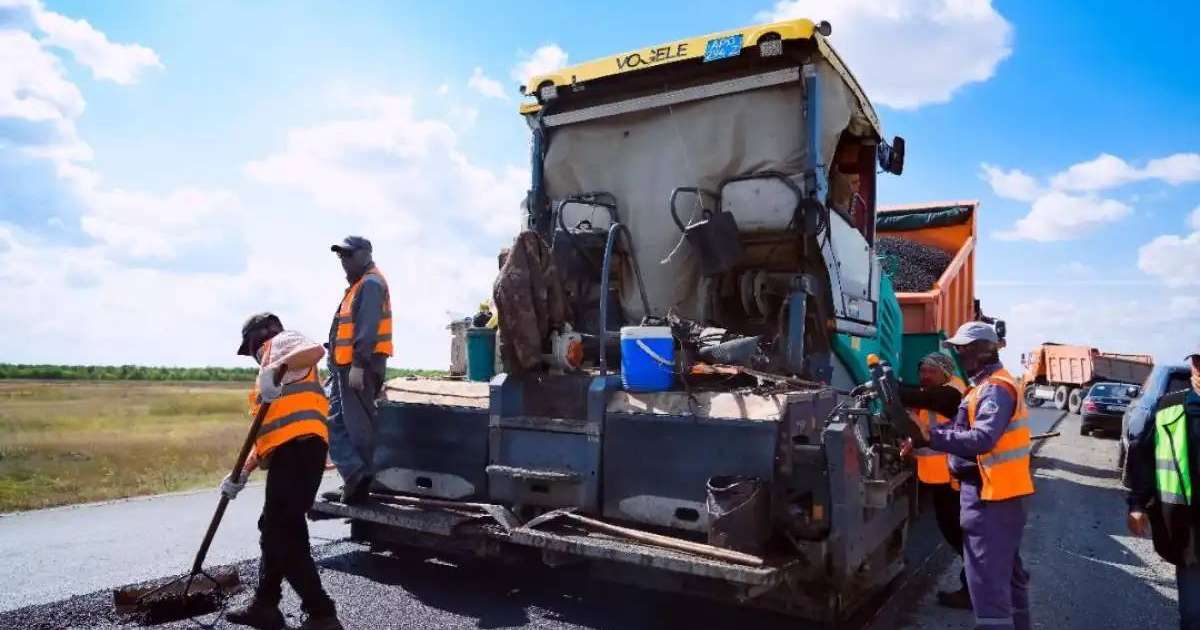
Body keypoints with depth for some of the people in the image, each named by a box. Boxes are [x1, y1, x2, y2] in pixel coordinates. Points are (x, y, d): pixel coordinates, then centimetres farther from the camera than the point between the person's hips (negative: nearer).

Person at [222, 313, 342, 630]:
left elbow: (315, 351, -20)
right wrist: (241, 474, 25)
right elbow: (269, 434, 30)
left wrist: (274, 368, -33)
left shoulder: (281, 342, 8)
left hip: (299, 447, -10)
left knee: (284, 535, -9)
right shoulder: (275, 375, 35)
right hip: (289, 451, 10)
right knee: (274, 529, 17)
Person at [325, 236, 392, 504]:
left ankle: (360, 481, 3)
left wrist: (358, 364, -26)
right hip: (345, 367, 10)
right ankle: (356, 478, 8)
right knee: (334, 421, 8)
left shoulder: (371, 284, -9)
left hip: (359, 368, -10)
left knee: (358, 426, -4)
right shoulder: (358, 285, 23)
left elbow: (367, 328, -20)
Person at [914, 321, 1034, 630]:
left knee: (987, 577, -9)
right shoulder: (990, 385, 16)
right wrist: (926, 432, 0)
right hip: (1000, 493, 11)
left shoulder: (995, 388, -17)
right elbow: (964, 427, 13)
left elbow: (982, 439, -31)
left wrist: (930, 436, -38)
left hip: (990, 496, -11)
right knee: (1007, 568, 25)